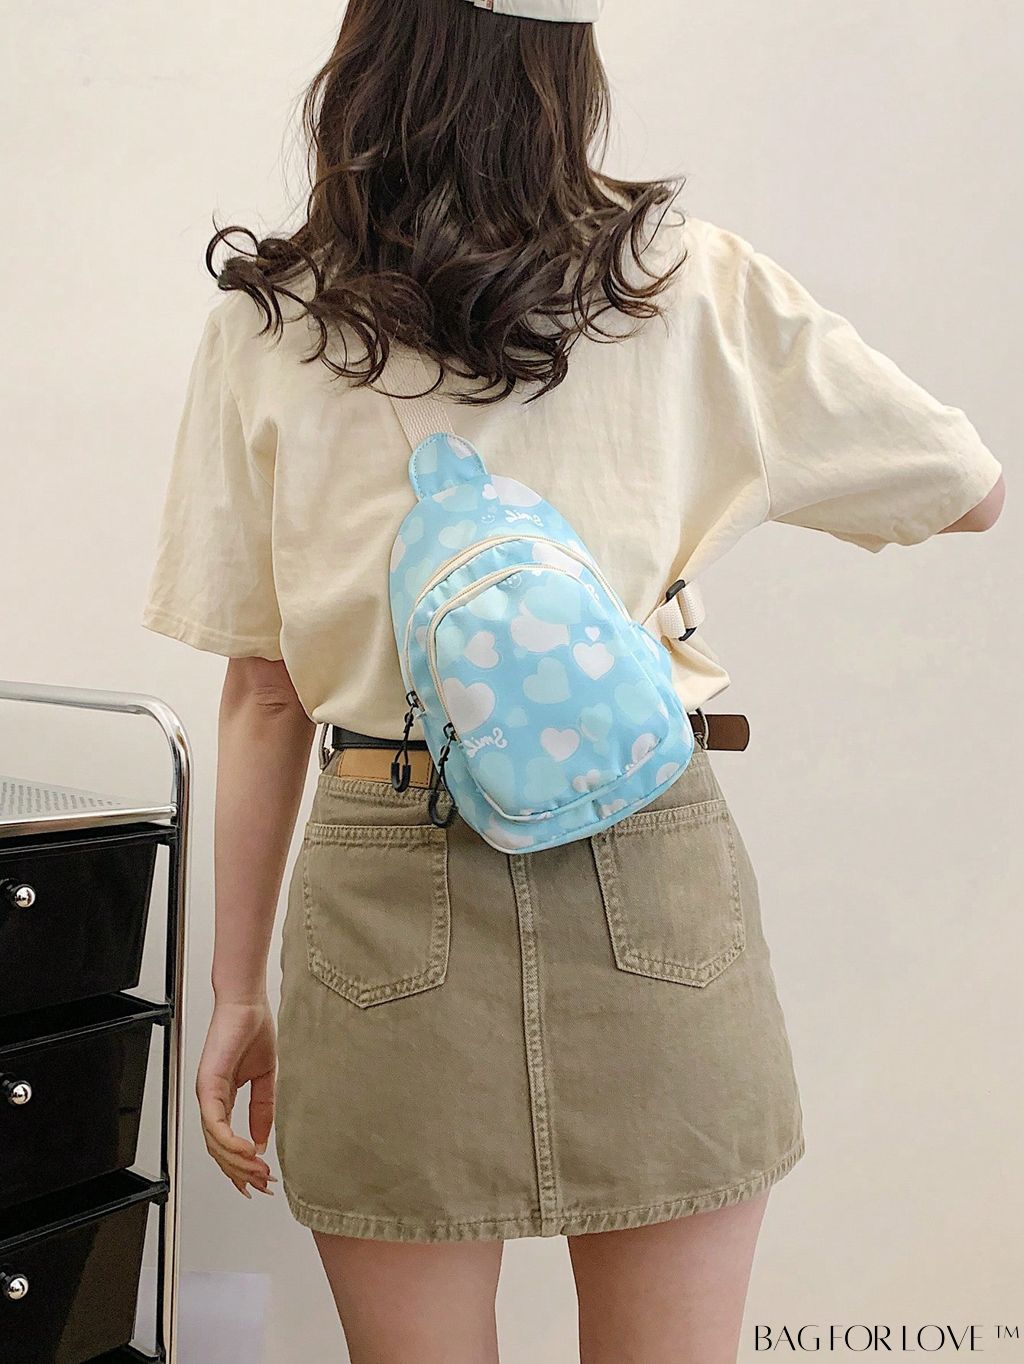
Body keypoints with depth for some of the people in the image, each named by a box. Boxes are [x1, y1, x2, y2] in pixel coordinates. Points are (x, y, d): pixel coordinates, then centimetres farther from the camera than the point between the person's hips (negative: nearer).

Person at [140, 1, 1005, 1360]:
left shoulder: (266, 324, 2)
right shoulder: (693, 288, 2)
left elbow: (263, 695, 3)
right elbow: (975, 491, 11)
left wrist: (236, 991, 10)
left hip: (387, 890, 1)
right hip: (656, 873, 0)